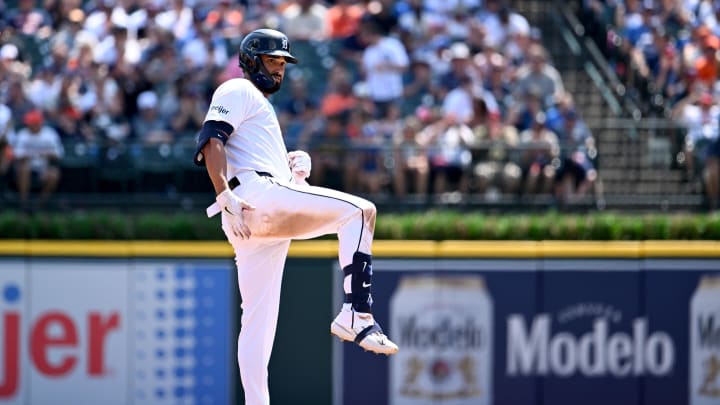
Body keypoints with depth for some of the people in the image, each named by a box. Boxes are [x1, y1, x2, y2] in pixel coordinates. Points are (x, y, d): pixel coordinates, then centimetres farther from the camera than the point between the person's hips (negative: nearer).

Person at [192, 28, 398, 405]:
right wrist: (227, 199, -22)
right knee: (359, 211, -20)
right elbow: (211, 141, -10)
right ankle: (356, 314, -30)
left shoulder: (260, 105, 36)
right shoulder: (237, 91, 6)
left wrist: (293, 167, 11)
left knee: (258, 319, 6)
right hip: (254, 194, -10)